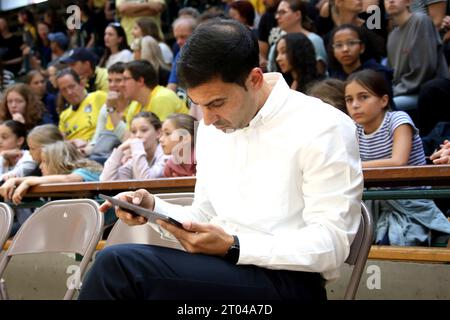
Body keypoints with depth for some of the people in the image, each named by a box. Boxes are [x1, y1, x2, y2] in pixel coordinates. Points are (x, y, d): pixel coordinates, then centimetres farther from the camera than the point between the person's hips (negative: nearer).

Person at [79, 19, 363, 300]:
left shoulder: (323, 130, -11)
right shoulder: (212, 127, 12)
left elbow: (332, 245, -15)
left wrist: (233, 247, -23)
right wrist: (154, 208, -2)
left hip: (286, 281, -7)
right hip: (224, 269, 7)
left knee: (119, 265, -23)